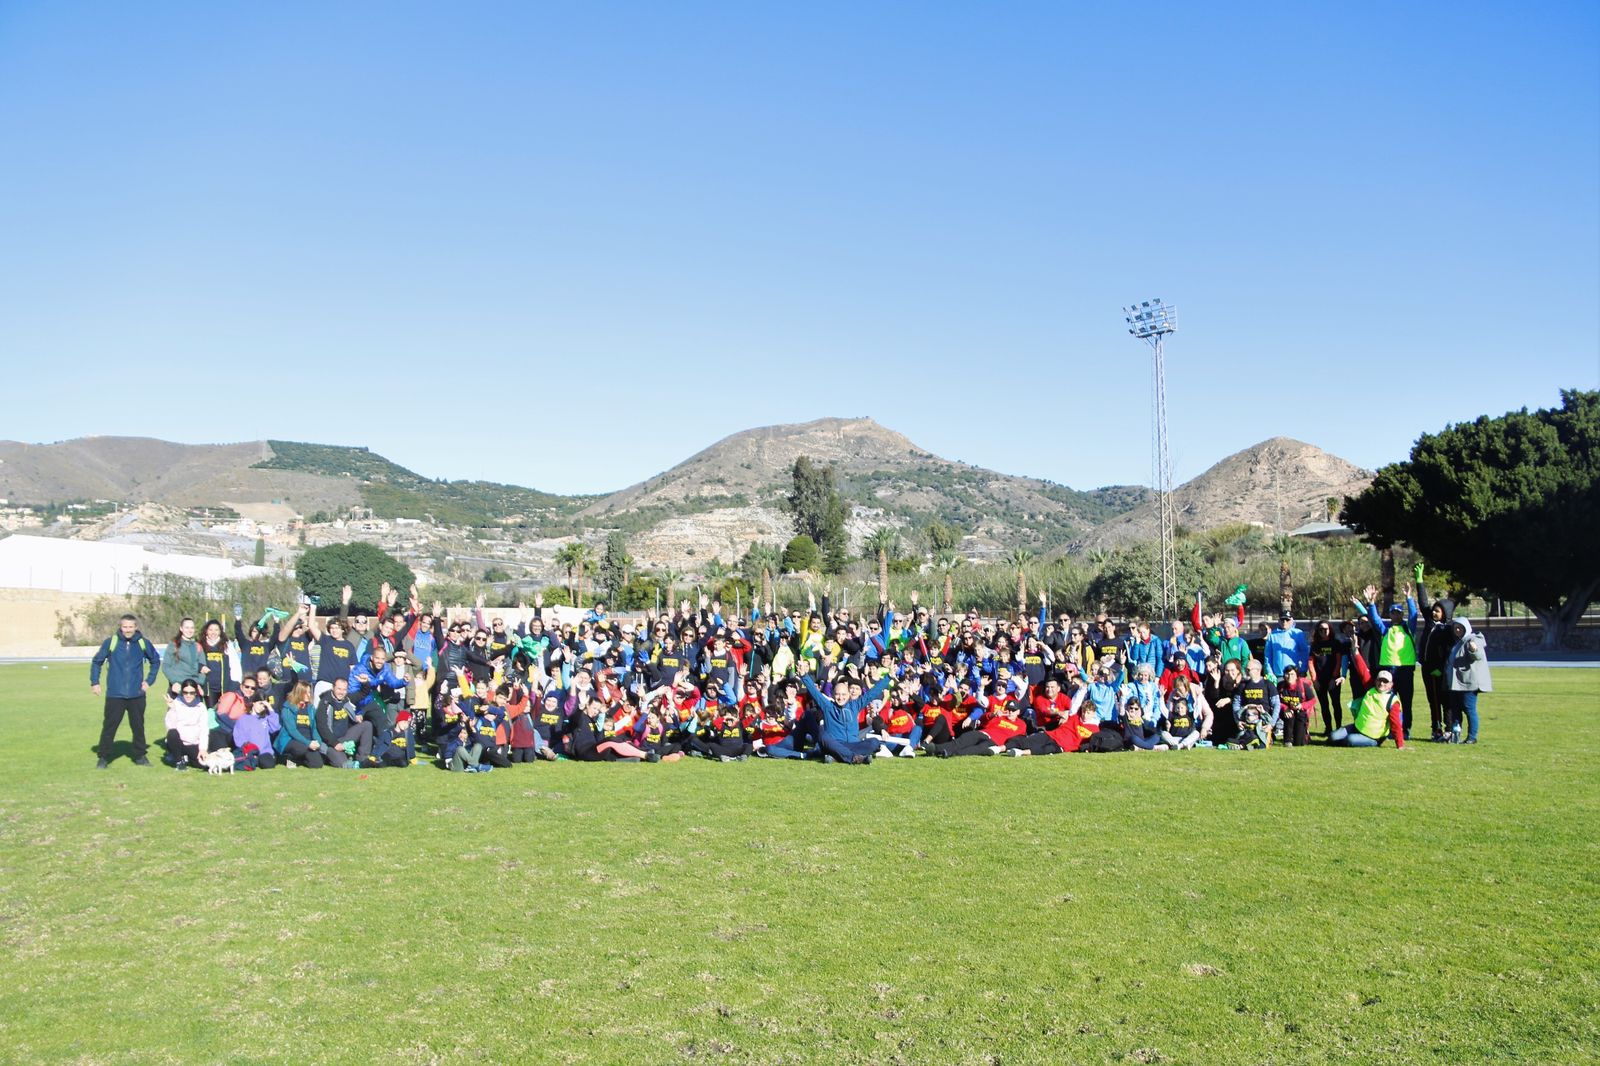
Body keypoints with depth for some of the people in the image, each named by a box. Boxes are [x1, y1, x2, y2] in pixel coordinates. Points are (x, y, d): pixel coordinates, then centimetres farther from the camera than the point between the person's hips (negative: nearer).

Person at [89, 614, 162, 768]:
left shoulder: (143, 643, 2)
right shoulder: (111, 642, -4)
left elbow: (155, 661, 16)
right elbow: (96, 661, 5)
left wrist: (149, 680, 9)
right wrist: (94, 682, 1)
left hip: (137, 695, 2)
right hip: (114, 695, -2)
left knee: (138, 726, 9)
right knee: (109, 726, -1)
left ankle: (139, 756, 19)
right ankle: (104, 757, 8)